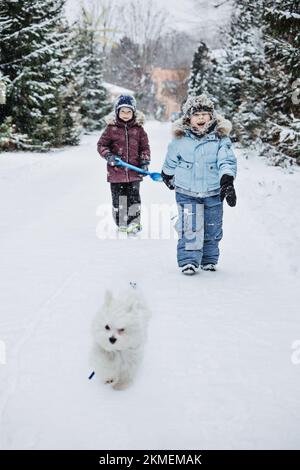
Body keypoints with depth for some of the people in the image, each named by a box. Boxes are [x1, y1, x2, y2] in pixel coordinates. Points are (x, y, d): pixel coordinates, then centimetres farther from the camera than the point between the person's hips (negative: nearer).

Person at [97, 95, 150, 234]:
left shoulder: (138, 128, 3)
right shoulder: (111, 128, -2)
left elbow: (145, 147, 9)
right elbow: (101, 145, 3)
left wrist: (144, 161, -2)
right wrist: (108, 156, -13)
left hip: (134, 170, 0)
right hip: (116, 170, 0)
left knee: (134, 197, 2)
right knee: (118, 197, 7)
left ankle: (134, 222, 16)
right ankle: (121, 222, 20)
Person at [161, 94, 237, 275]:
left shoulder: (220, 138, -6)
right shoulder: (180, 139, -4)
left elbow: (227, 161, -13)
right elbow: (170, 162, 11)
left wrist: (227, 182, -26)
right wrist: (168, 177, 24)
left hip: (213, 193, 1)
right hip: (187, 193, -1)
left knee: (212, 229, 11)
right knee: (189, 228, -10)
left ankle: (209, 260, 28)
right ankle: (188, 261, -1)